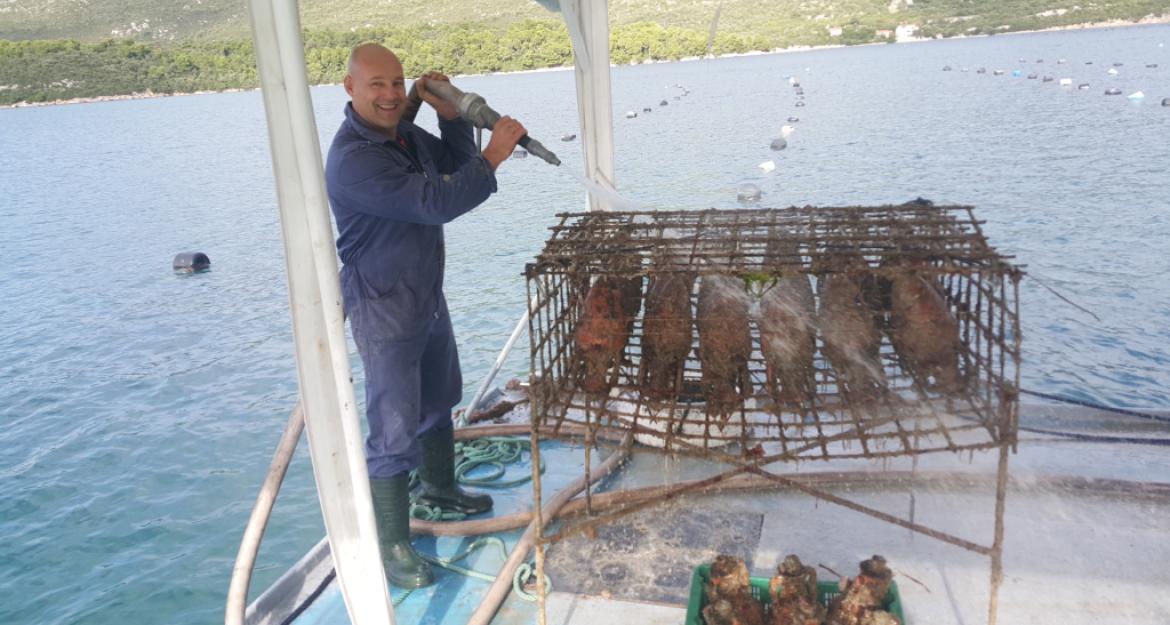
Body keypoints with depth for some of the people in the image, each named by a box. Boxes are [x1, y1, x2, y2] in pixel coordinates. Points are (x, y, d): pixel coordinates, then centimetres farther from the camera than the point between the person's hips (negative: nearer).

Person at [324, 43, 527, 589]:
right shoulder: (353, 160, -27)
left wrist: (451, 115, -4)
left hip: (427, 294, 9)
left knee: (438, 400, 24)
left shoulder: (403, 132, 2)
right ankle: (392, 543, 11)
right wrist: (493, 156, -27)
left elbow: (455, 164, 12)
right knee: (394, 427, -4)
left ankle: (439, 486, 46)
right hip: (383, 308, -9)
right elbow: (436, 202, -33)